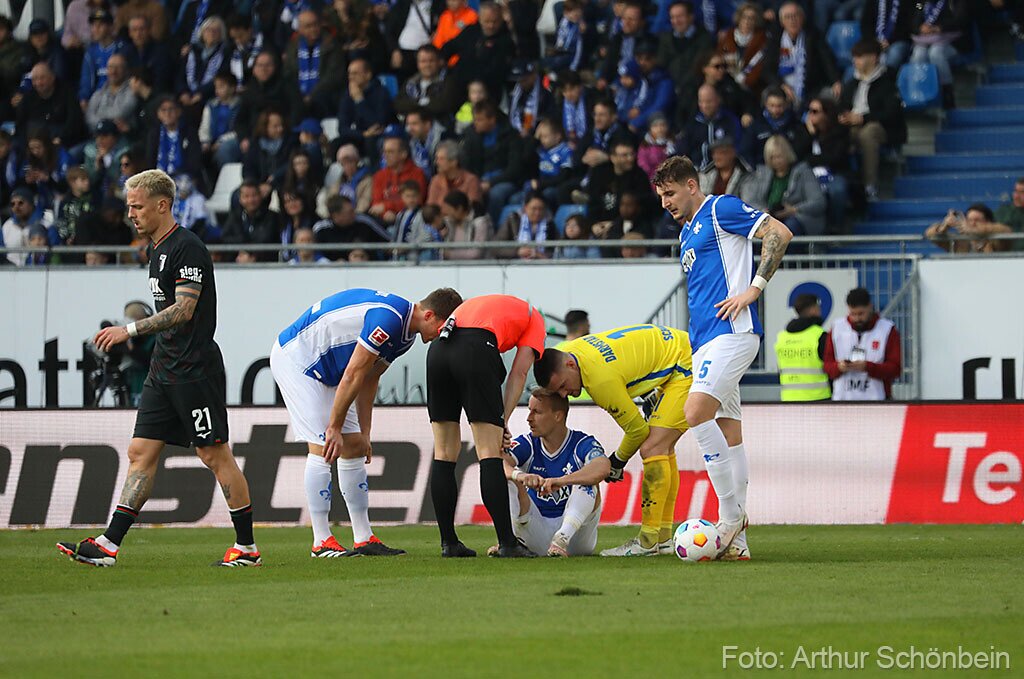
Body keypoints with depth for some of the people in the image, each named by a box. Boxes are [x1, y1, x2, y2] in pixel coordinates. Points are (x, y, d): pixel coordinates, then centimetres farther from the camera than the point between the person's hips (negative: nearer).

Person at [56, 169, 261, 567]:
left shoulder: (187, 247, -14)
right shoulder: (155, 249, 16)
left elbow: (184, 310, -22)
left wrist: (131, 330, -24)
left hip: (195, 367, -9)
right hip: (164, 369, 9)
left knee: (214, 454, -4)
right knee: (141, 453, 4)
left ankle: (247, 548, 3)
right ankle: (108, 546, 0)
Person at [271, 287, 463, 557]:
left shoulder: (406, 335, 4)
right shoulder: (388, 319, -28)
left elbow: (368, 380, 11)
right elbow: (353, 375, -26)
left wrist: (365, 433, 9)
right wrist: (335, 428, -20)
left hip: (325, 371, 10)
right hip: (294, 359, -10)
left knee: (355, 448, 7)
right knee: (322, 448, -14)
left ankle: (364, 538, 9)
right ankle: (321, 542, -10)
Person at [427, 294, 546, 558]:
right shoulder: (534, 318, 26)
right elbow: (519, 372, 12)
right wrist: (504, 420, 9)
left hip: (438, 349, 5)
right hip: (475, 351, -5)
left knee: (444, 454, 11)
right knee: (490, 454, -3)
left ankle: (449, 542, 12)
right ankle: (507, 543, -5)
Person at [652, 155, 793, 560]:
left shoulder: (720, 210, -3)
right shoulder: (687, 233, 24)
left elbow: (780, 233, -12)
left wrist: (754, 288, -15)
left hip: (731, 332, -10)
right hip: (704, 340, 10)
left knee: (697, 414, -23)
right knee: (728, 433, 6)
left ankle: (731, 514, -16)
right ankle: (735, 541, 3)